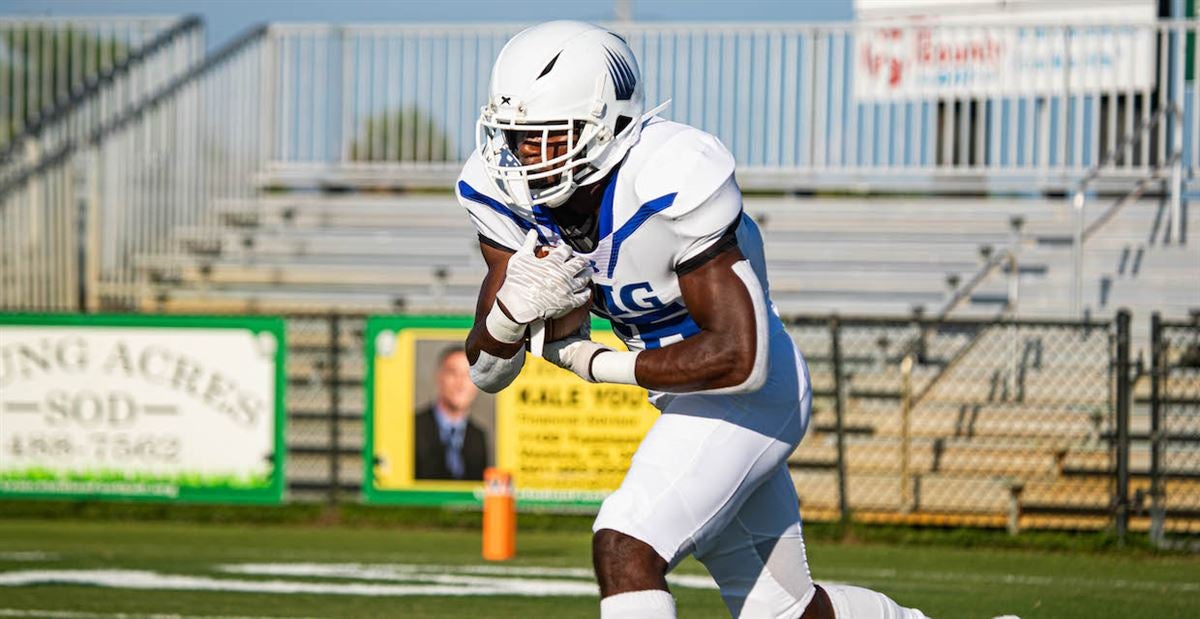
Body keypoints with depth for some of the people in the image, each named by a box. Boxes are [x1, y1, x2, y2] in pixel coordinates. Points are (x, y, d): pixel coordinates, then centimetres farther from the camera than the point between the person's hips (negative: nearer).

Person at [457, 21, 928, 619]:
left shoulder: (673, 180, -31)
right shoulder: (504, 193, -9)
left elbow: (738, 358, -31)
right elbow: (486, 370, -5)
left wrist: (596, 363, -24)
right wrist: (515, 307, -28)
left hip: (748, 392, -8)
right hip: (689, 394, 8)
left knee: (624, 548, -24)